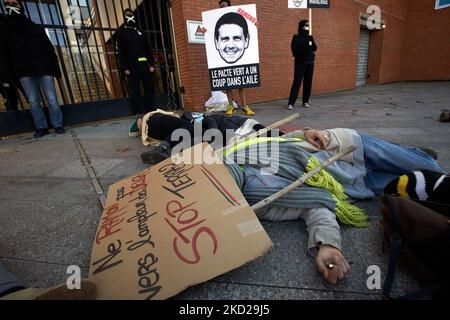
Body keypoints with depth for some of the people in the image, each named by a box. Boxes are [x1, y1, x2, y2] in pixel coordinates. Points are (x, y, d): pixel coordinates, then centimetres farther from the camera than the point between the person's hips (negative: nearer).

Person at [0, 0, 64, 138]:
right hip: (24, 72, 2)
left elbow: (49, 49, 9)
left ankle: (58, 125, 4)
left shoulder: (36, 28, 12)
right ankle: (41, 127, 5)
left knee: (52, 100, -5)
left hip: (44, 69, -1)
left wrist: (55, 67, -1)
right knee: (33, 102, -1)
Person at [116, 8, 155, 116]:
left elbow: (148, 48, 16)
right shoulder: (122, 32, 8)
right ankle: (138, 113, -3)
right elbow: (120, 51, 0)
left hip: (144, 64, 4)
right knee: (135, 90, -5)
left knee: (149, 88, 1)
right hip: (132, 65, -4)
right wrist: (125, 68, -11)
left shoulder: (139, 31, 20)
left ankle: (150, 111, 7)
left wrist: (151, 64, 4)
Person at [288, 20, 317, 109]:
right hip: (300, 63, -5)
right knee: (297, 82, -11)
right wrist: (305, 48, -20)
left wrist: (311, 42, -14)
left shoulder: (310, 37, 13)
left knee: (308, 82, 2)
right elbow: (294, 50, -10)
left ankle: (305, 101, 9)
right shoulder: (296, 37, 0)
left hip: (310, 62, 5)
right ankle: (291, 103, -12)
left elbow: (315, 48, 4)